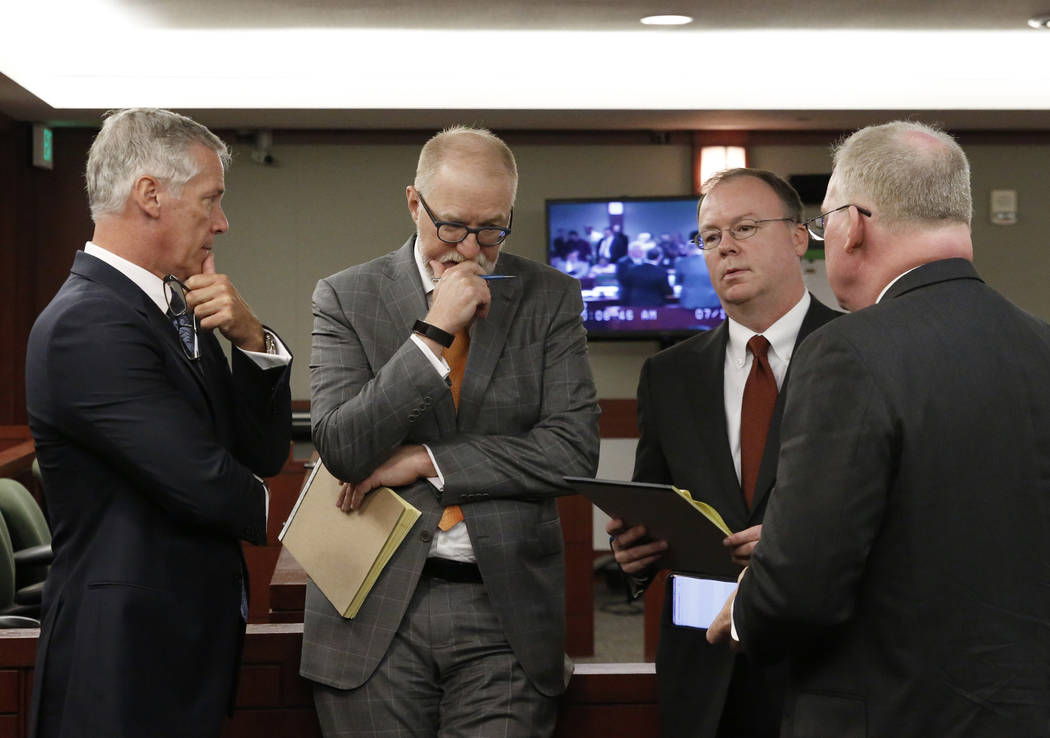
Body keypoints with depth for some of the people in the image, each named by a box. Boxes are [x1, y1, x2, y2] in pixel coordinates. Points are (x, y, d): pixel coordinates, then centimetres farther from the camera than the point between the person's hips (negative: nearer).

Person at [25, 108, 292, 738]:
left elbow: (265, 454, 8)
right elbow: (203, 484, -23)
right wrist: (264, 509, -1)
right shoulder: (87, 325, -20)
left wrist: (251, 337, -7)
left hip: (191, 648, 9)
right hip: (126, 670, -9)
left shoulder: (179, 311, 9)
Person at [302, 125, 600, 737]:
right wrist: (434, 332, -16)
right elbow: (341, 449, -9)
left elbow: (575, 452, -5)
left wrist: (425, 459, -9)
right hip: (376, 613, 0)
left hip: (506, 611, 1)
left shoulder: (551, 299, 4)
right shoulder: (346, 297, 2)